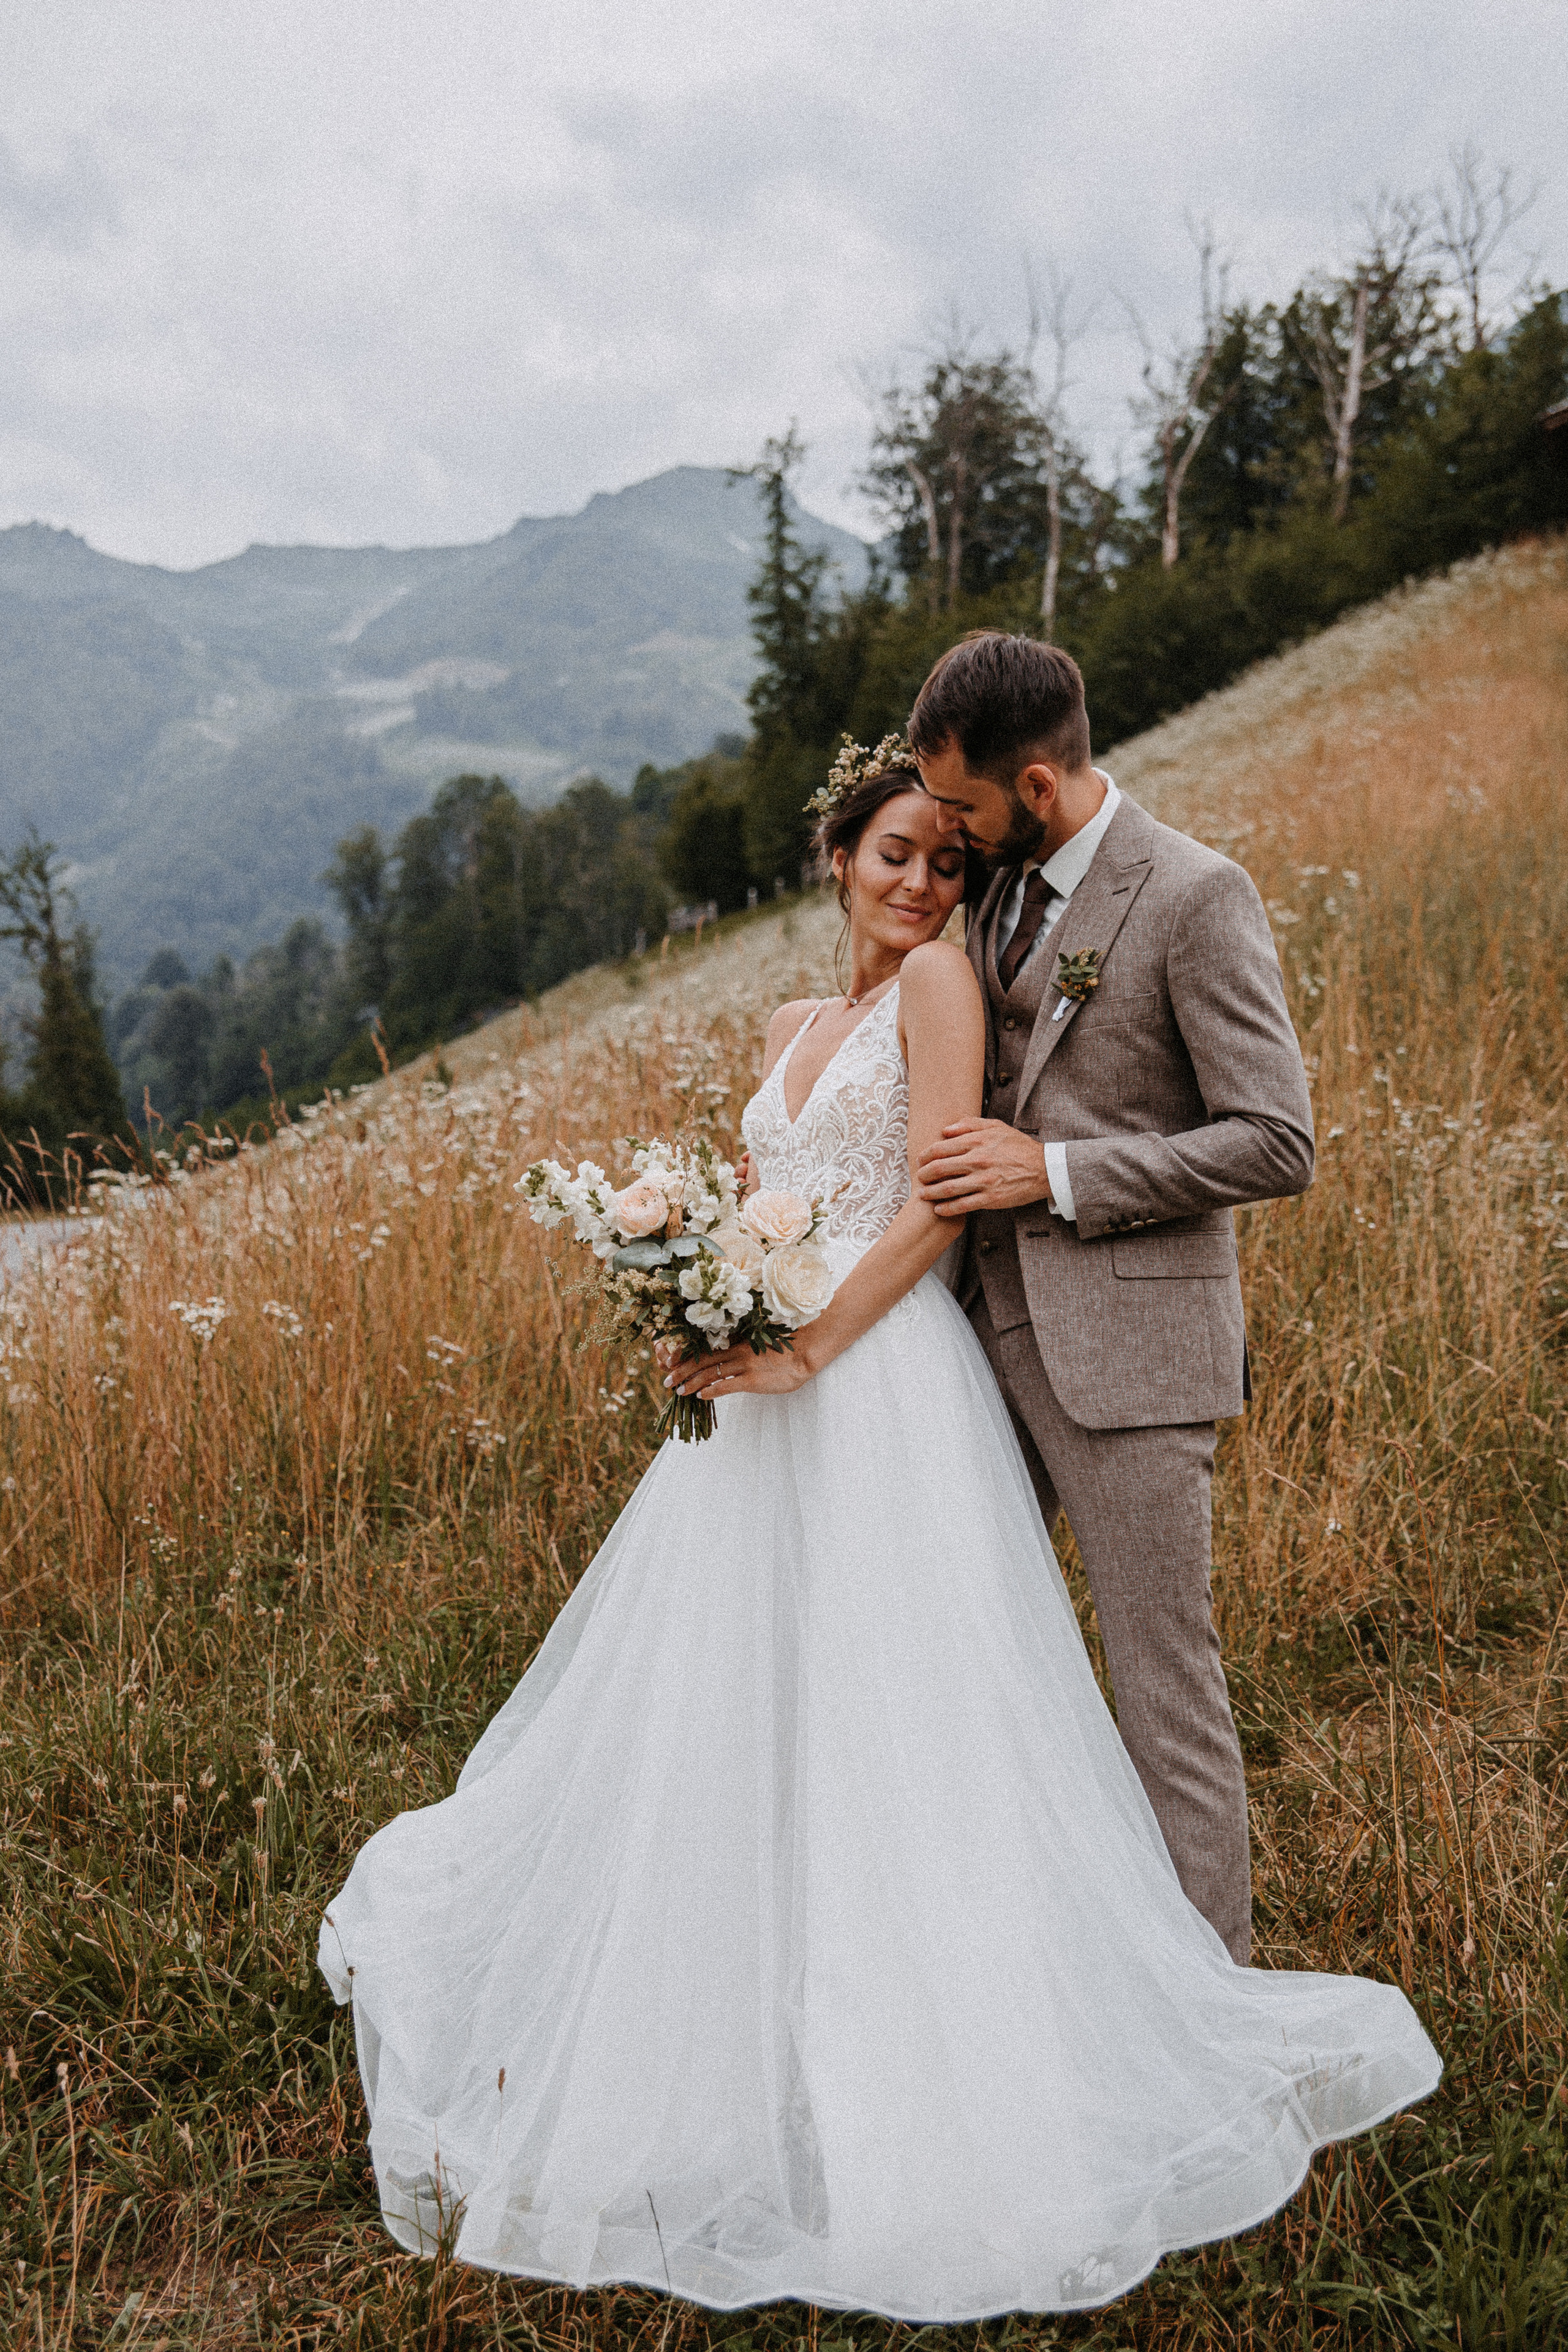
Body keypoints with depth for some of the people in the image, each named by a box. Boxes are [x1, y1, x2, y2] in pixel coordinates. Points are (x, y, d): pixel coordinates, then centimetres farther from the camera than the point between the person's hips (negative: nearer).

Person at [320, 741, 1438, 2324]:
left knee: (885, 1709, -3)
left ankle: (921, 2072, 14)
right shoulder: (791, 1029, 18)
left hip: (885, 1392, -7)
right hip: (761, 1398, 7)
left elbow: (933, 1209, -12)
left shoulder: (940, 982, -3)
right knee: (724, 1705, 14)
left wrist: (802, 1355, -16)